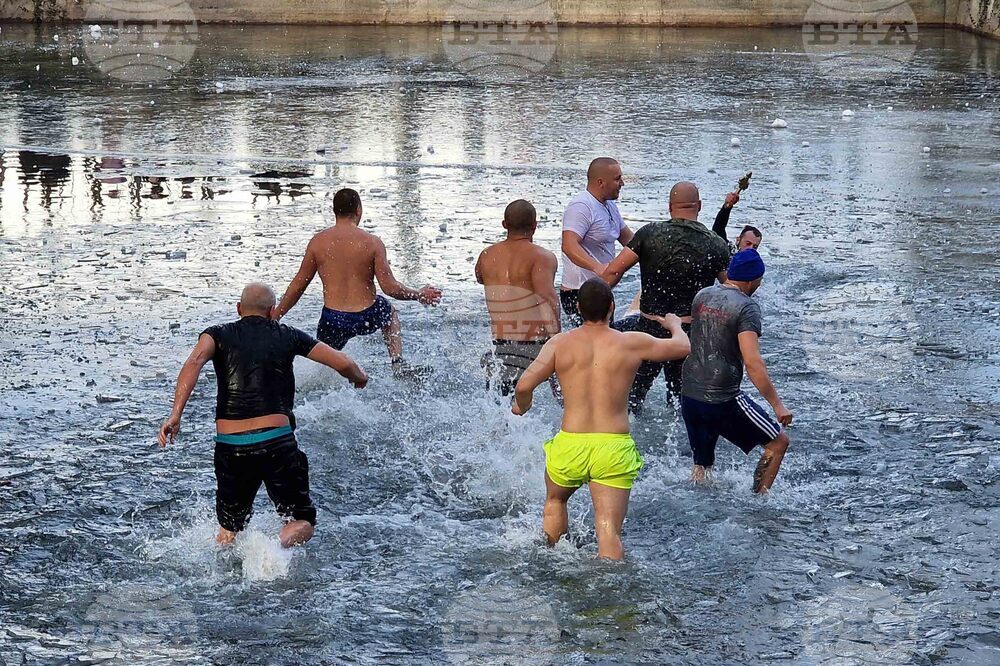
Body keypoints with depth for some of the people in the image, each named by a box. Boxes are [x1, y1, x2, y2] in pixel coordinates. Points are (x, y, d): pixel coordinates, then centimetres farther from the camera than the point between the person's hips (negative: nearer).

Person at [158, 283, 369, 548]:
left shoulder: (219, 335, 10)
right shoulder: (287, 336, 11)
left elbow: (195, 360, -12)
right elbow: (343, 363, 9)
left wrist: (175, 414, -19)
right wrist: (360, 378, 33)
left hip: (230, 447, 2)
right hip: (277, 443, -2)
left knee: (229, 530, 20)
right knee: (303, 522, 9)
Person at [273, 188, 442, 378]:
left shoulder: (318, 242, -3)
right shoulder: (372, 243, -9)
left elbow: (298, 286, 2)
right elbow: (390, 288, -10)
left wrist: (274, 317, 13)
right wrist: (419, 295, 7)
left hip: (333, 320, 0)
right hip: (366, 318, 0)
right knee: (389, 312, 33)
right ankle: (398, 364, 26)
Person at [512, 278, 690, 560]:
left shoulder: (560, 343, 1)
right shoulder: (632, 343, 2)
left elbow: (524, 386, -7)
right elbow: (683, 347, 17)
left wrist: (521, 406, 17)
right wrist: (674, 324, 40)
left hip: (570, 445, 1)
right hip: (614, 447, -1)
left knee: (555, 500, 31)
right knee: (609, 531, -3)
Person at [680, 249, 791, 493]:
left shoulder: (702, 296, 8)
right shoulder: (746, 307, -13)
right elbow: (752, 362, -23)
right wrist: (777, 404, -21)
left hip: (689, 397, 7)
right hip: (723, 400, -7)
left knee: (702, 464, 21)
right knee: (778, 442, 7)